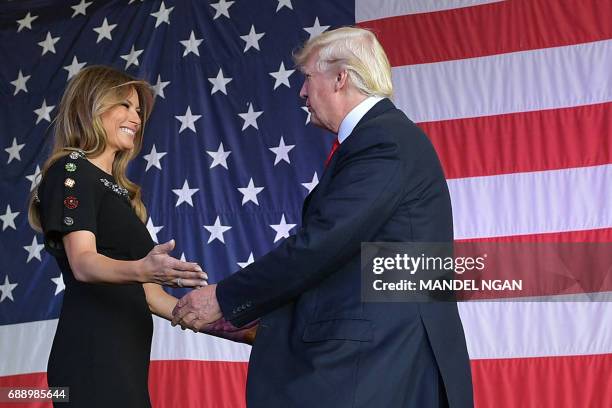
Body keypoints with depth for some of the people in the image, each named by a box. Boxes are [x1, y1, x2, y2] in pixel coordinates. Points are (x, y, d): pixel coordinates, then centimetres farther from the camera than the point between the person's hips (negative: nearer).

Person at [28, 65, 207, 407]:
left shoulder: (119, 191, 24)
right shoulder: (71, 171, -2)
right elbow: (83, 263, -18)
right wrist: (141, 270, -37)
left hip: (126, 356, 9)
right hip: (93, 354, -9)